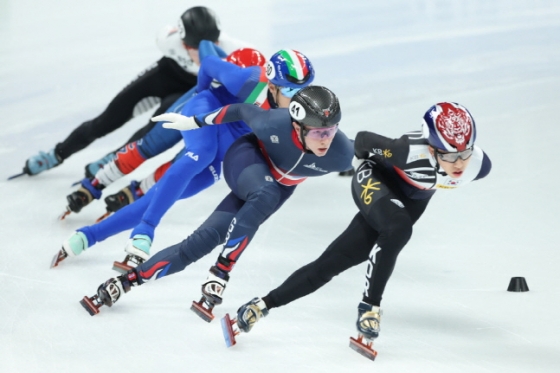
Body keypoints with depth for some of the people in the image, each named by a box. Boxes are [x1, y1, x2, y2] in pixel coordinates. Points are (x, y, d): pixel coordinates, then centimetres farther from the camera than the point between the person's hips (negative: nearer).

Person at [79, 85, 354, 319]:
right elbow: (242, 111, -15)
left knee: (204, 240, -10)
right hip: (246, 159, -3)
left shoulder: (341, 155, -31)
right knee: (267, 194, -38)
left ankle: (125, 282, -8)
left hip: (279, 187, 3)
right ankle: (219, 275, -31)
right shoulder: (275, 124, -36)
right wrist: (197, 121, -2)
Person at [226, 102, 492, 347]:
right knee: (398, 227, -37)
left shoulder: (478, 165, -28)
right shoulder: (410, 152, -41)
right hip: (376, 182, -4)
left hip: (410, 202, 4)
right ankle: (369, 305, -19)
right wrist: (369, 162, 1)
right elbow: (363, 140, -21)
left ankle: (264, 305, 10)